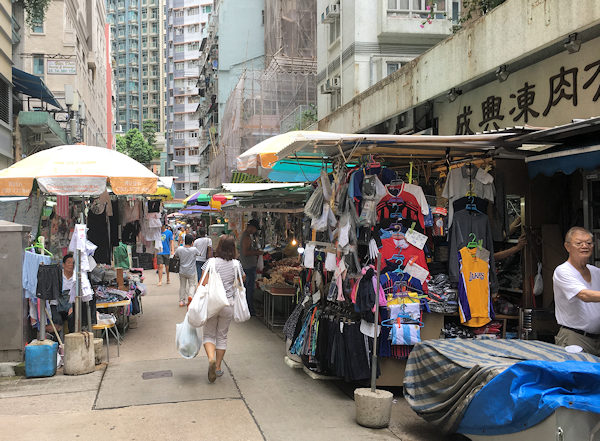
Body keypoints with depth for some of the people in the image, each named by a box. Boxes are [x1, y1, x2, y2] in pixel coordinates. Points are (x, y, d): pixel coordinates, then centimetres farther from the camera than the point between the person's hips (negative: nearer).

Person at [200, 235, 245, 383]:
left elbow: (203, 284, -12)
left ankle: (211, 358, -16)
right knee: (222, 336, 15)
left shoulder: (211, 262, -10)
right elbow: (243, 278, 18)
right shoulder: (236, 264, -2)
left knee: (209, 335, 10)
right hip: (228, 304, 2)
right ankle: (218, 367, 19)